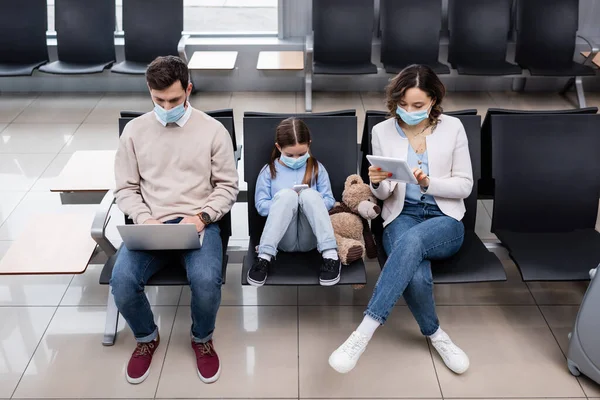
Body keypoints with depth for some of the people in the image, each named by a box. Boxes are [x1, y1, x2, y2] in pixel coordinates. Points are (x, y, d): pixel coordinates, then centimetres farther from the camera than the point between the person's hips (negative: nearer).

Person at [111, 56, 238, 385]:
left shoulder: (213, 130, 0)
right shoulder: (134, 130, 5)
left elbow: (227, 186, 3)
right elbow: (125, 189, 6)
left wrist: (203, 217, -13)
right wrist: (144, 220, -12)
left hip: (198, 223, -1)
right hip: (150, 225, 2)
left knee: (206, 281, -30)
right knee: (122, 281, -24)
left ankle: (202, 339, 7)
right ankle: (146, 338, 10)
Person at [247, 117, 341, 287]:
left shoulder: (317, 168, 13)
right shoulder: (269, 171, 9)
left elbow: (329, 201, 9)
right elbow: (261, 205, 3)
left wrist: (308, 201, -11)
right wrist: (287, 202, -11)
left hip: (309, 237, 1)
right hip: (284, 238, -1)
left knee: (309, 194, -27)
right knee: (286, 194, -29)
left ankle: (330, 255, -35)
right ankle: (264, 257, -36)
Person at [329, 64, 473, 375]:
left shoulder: (452, 128, 1)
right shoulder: (382, 131, 3)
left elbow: (465, 185, 1)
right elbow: (384, 195, 7)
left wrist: (429, 183, -18)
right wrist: (377, 183, -18)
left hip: (445, 220, -1)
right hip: (401, 216, 1)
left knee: (412, 240, -39)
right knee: (416, 276, -34)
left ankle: (365, 331, -34)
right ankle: (435, 335, -2)